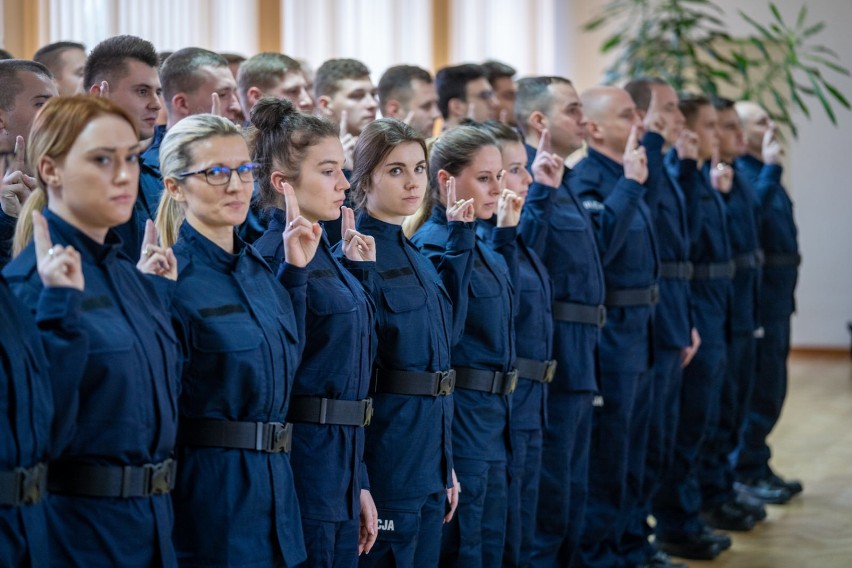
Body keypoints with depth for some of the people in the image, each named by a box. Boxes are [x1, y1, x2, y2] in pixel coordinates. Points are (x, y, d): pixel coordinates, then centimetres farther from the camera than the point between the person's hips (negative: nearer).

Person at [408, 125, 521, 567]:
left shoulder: (479, 244, 12)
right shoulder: (433, 243, -15)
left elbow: (503, 299, 27)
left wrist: (506, 231, 21)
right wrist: (458, 240, -30)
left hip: (492, 413, 9)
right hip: (460, 411, -9)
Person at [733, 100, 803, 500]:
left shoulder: (761, 172, 18)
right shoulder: (740, 173, -13)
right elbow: (754, 210, -32)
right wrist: (771, 167, -27)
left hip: (778, 289, 10)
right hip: (759, 288, -10)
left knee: (770, 383, 14)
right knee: (762, 385, -6)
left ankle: (758, 467, 22)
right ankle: (746, 472, 1)